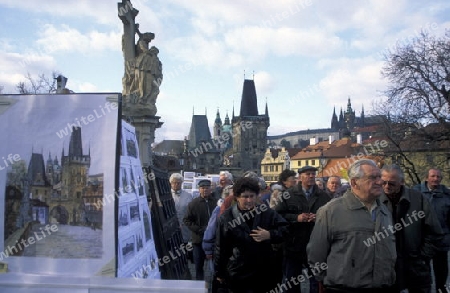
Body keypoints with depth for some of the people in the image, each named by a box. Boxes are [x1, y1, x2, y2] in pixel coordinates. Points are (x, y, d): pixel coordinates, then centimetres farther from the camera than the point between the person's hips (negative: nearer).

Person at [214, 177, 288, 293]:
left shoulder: (267, 212, -2)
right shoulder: (227, 217, -5)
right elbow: (221, 248, -1)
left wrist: (270, 235, -19)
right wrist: (219, 273, 3)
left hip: (265, 272, 2)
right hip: (238, 274, -2)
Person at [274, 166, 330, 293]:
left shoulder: (324, 196, 5)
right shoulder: (288, 194, -1)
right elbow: (278, 215, -6)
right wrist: (296, 218, -16)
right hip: (293, 245, -1)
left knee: (316, 282, 14)